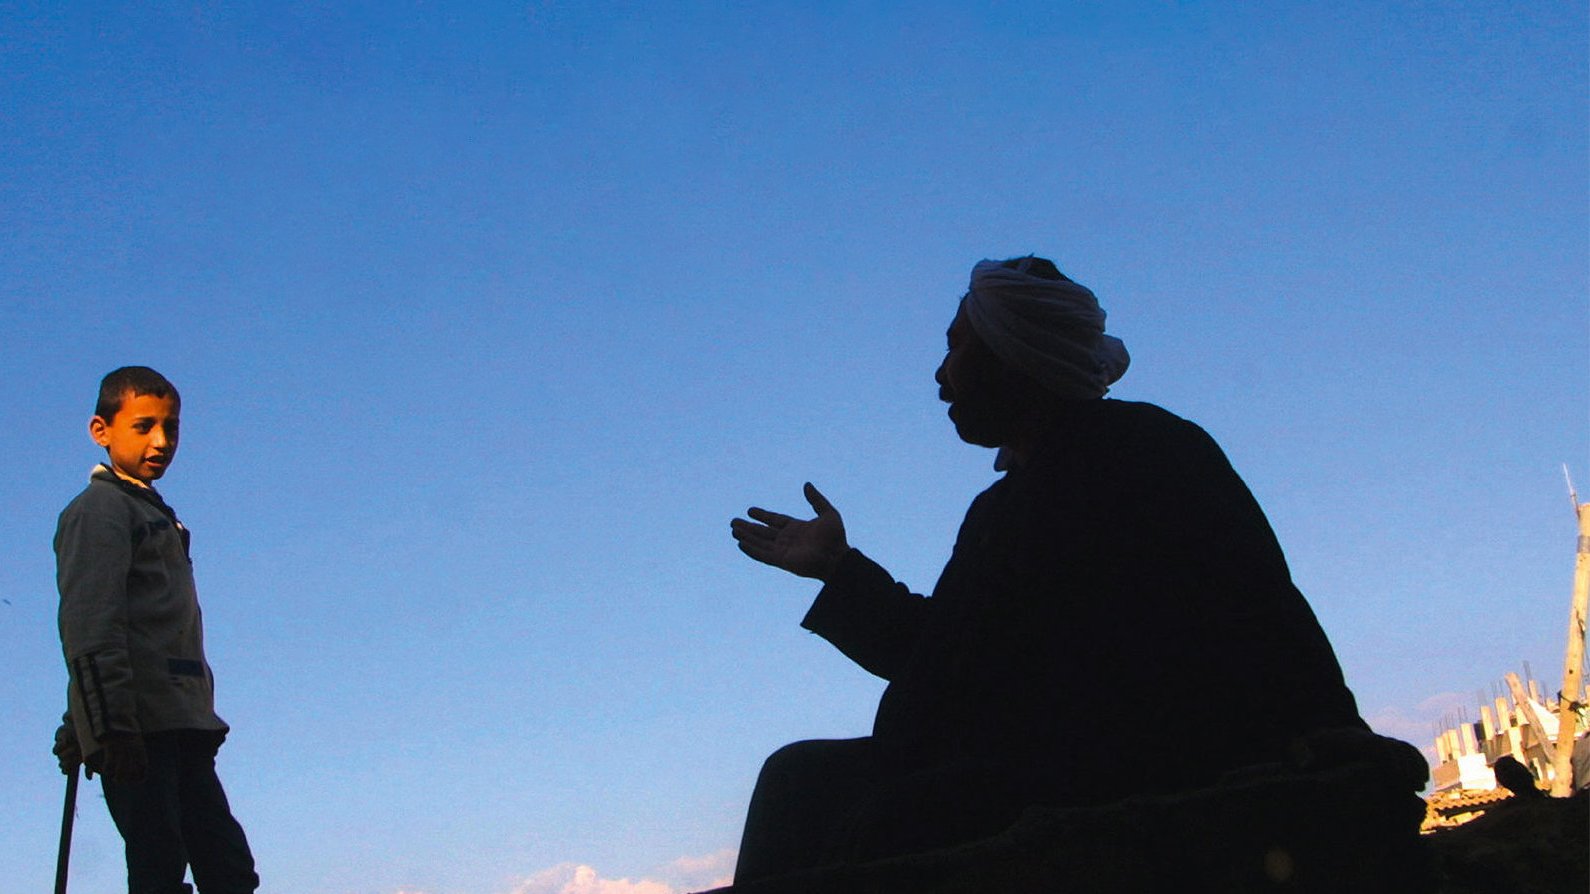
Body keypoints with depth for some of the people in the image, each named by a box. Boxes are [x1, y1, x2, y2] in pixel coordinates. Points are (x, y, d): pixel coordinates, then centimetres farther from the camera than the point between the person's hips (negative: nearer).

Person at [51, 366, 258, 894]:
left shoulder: (156, 515, 26)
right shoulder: (99, 508, -1)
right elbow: (90, 625, -13)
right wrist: (112, 725, -22)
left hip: (181, 729, 9)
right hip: (138, 728, -9)